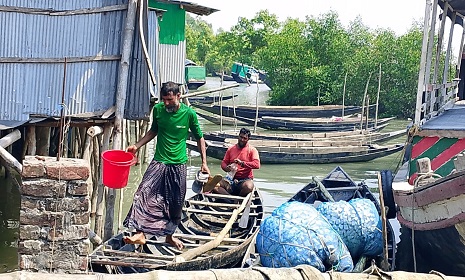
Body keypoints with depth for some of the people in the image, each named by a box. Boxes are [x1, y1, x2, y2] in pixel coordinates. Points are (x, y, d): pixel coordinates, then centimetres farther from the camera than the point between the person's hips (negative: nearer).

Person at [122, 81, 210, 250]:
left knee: (175, 203, 8)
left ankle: (169, 236, 28)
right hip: (159, 162, 1)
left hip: (178, 165, -1)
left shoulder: (189, 114, -8)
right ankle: (140, 234, -18)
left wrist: (204, 163, 0)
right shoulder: (158, 109, -2)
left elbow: (199, 138, 4)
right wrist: (137, 146, 7)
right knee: (144, 193, -19)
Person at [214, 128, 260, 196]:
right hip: (231, 178, 3)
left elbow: (257, 165, -12)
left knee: (248, 187, -40)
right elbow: (223, 163, 15)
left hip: (245, 179, -3)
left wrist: (242, 163, -22)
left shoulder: (252, 150, 2)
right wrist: (227, 168, -10)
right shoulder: (231, 149, 14)